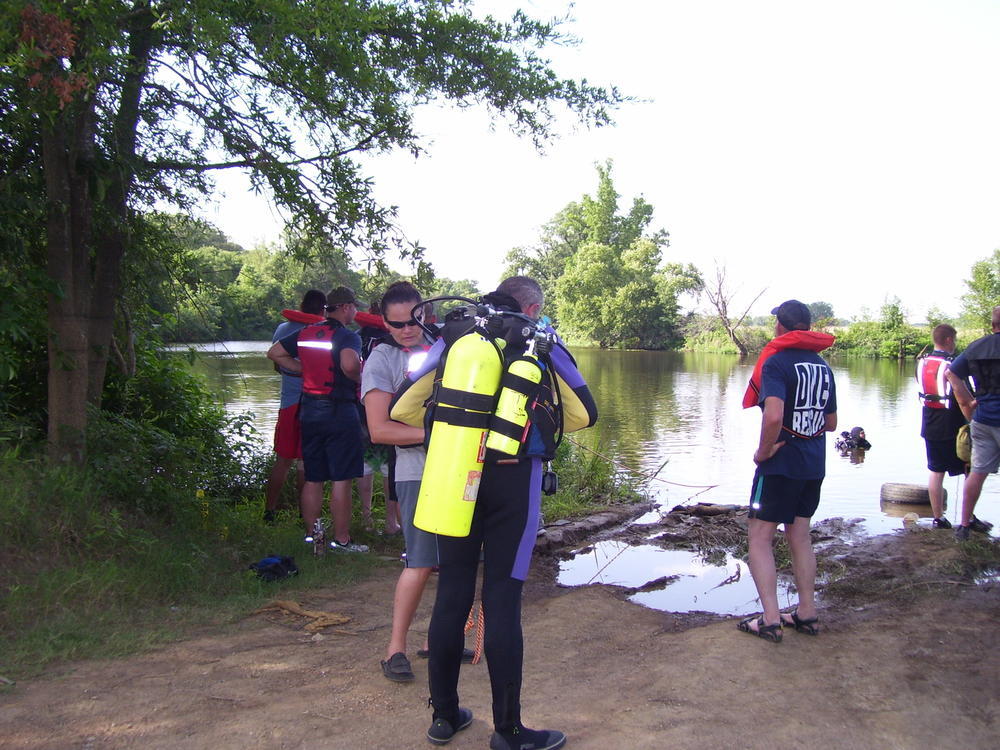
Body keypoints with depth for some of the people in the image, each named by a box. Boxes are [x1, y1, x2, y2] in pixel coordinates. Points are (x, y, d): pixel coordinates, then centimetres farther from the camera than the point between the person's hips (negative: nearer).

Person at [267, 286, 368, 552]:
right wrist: (358, 379, -13)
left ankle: (311, 533, 24)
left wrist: (304, 369, 13)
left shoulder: (305, 333, 9)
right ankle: (341, 539, 5)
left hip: (309, 410, 7)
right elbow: (349, 364, -33)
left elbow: (274, 353, 16)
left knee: (313, 478, 15)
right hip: (340, 411, -7)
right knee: (341, 479, 0)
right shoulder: (347, 336, -13)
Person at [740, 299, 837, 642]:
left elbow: (773, 415, -29)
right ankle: (807, 613, 23)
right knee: (799, 535, 18)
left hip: (781, 463, -8)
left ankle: (771, 620, -2)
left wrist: (764, 450, -16)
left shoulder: (777, 362, -14)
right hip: (814, 463, 8)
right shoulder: (823, 366, 10)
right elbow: (831, 423, 15)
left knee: (759, 537, 1)